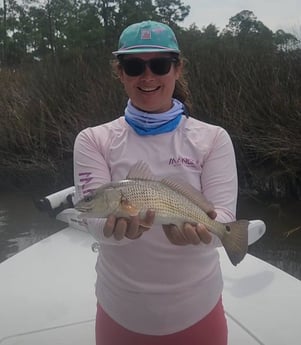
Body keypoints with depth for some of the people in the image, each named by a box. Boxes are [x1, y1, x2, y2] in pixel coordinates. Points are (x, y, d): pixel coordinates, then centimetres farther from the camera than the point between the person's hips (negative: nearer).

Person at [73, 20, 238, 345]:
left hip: (196, 309, 0)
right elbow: (94, 216, -14)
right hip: (121, 310, 0)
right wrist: (118, 227, -37)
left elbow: (224, 216, -14)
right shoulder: (93, 140, -5)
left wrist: (200, 228, -36)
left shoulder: (213, 139, -5)